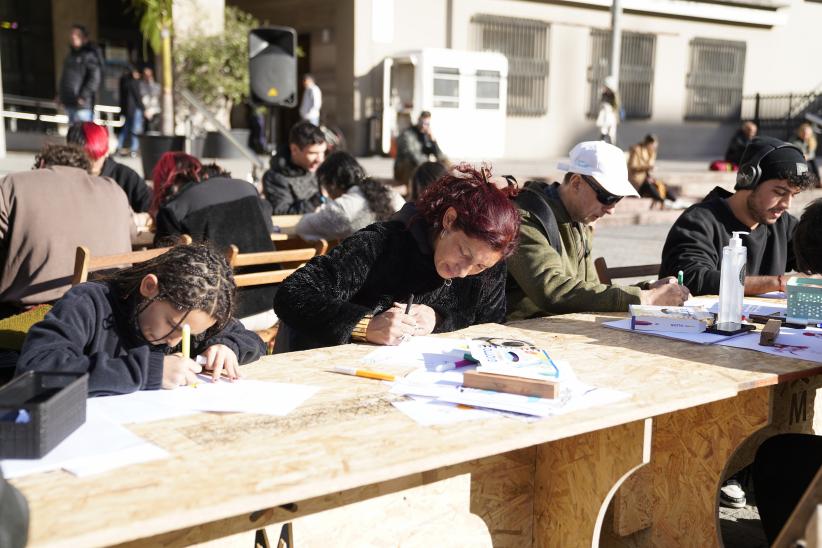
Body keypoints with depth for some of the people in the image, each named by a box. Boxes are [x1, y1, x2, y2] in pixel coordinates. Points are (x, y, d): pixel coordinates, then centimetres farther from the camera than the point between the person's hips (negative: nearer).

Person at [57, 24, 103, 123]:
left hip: (82, 105, -9)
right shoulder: (71, 55, 19)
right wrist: (60, 93, 17)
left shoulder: (90, 55, -8)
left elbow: (95, 78, -17)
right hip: (69, 103, 9)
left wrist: (83, 96, -20)